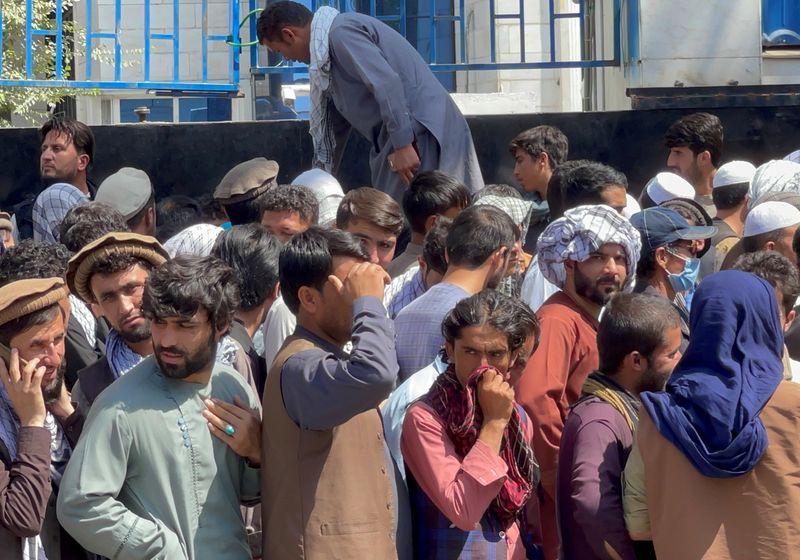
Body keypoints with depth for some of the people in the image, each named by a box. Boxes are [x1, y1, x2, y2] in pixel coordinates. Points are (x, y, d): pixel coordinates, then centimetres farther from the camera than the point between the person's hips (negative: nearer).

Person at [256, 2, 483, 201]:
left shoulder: (341, 33, -11)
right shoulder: (325, 52, 22)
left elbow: (387, 83, -22)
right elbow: (333, 127, 30)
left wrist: (402, 145, -24)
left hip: (420, 130, -10)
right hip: (403, 136, 10)